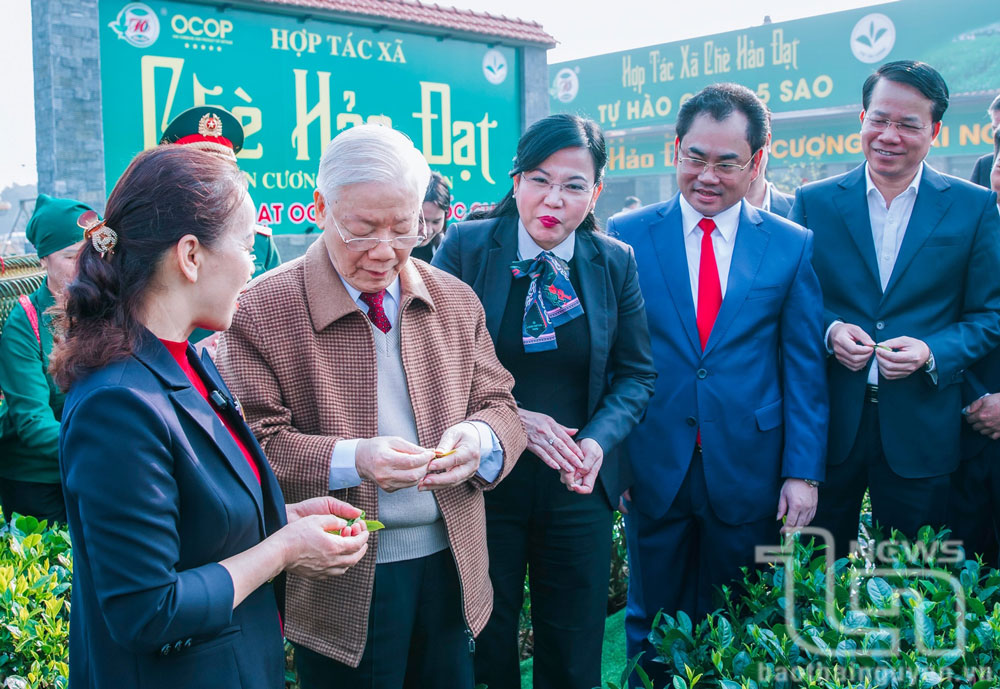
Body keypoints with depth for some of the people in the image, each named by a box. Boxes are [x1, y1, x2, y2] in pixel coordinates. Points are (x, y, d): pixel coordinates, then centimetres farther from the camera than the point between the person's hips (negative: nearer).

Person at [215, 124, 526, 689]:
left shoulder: (456, 301, 5)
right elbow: (254, 446, -12)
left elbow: (500, 407, 8)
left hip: (450, 567, 5)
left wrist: (479, 439, -15)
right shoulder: (261, 310, -10)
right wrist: (350, 459, -28)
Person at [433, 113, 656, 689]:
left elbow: (636, 375, 4)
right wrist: (508, 418, -19)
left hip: (579, 487, 2)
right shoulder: (466, 248, -8)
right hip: (483, 481, -1)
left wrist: (599, 439, -13)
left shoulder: (616, 262, -2)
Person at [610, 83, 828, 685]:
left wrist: (803, 472, -3)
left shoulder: (793, 246, 2)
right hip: (653, 470, 0)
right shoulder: (626, 238, -1)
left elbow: (805, 368, 2)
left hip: (749, 476, 1)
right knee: (651, 629, 14)